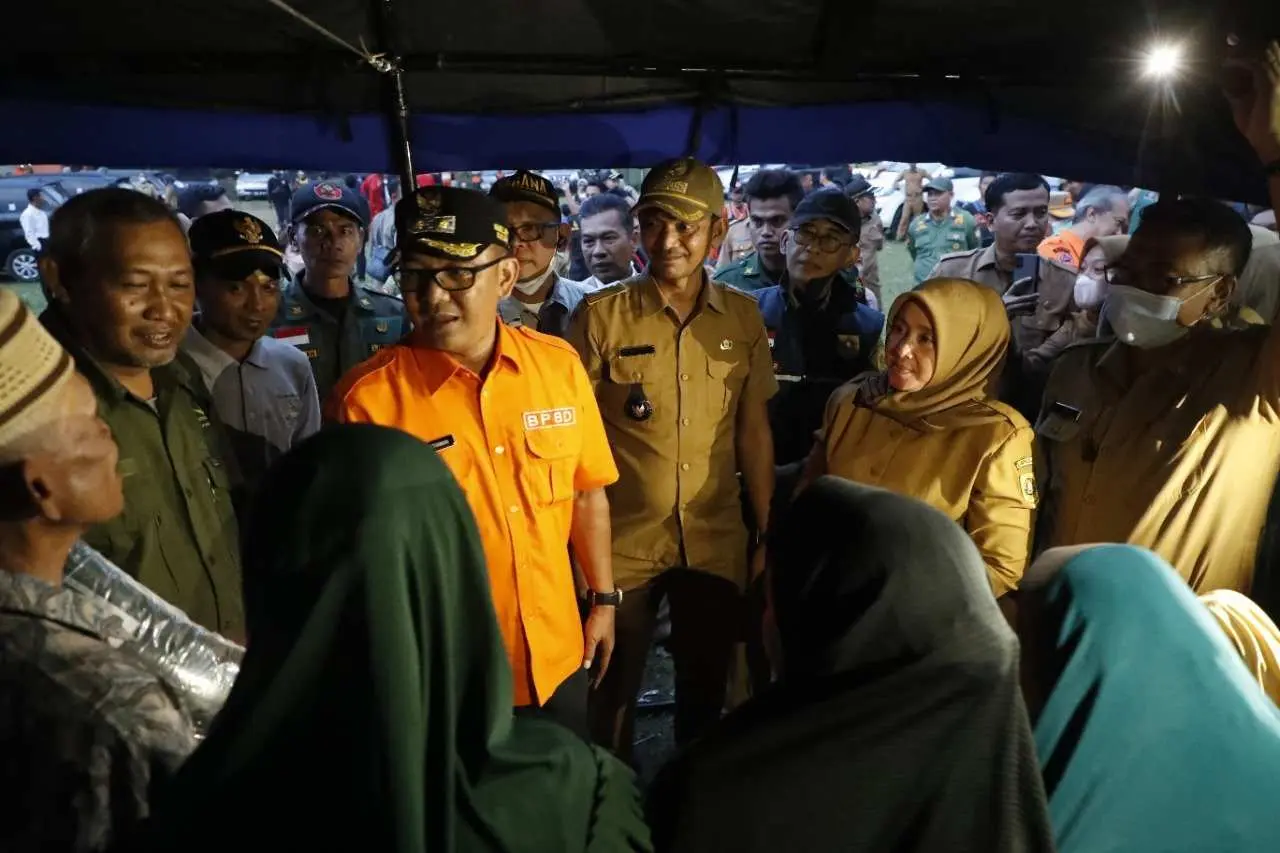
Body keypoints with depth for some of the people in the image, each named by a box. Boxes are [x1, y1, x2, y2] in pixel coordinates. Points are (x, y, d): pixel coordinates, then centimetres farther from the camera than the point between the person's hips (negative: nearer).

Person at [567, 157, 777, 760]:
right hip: (621, 544, -2)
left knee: (707, 686, 18)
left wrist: (766, 536, 6)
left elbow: (754, 432, 5)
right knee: (614, 691, 12)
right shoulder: (600, 315, -9)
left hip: (717, 543, 3)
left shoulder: (743, 317, 0)